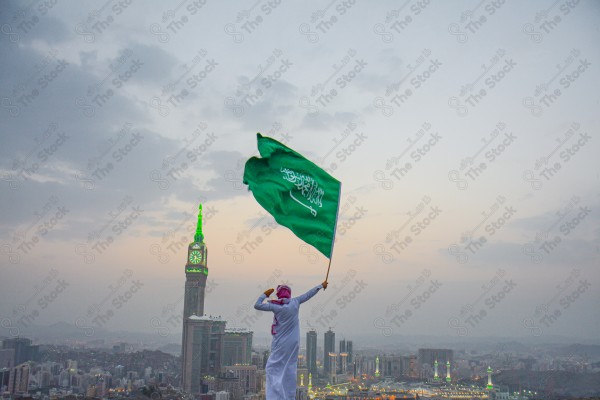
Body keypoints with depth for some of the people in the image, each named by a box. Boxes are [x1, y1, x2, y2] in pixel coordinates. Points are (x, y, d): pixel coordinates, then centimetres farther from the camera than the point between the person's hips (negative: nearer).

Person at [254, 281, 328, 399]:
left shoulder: (275, 306, -9)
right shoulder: (295, 302, -1)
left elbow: (257, 305, -6)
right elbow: (309, 294, 11)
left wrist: (265, 295, 6)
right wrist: (321, 285, 23)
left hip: (280, 343, -4)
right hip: (293, 343, 4)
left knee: (273, 368, 1)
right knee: (290, 369, 11)